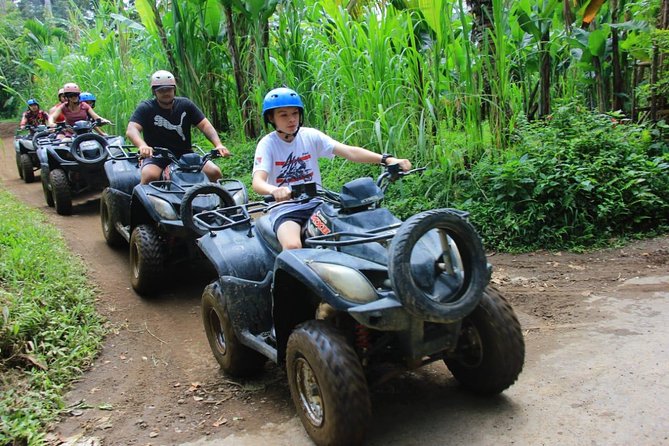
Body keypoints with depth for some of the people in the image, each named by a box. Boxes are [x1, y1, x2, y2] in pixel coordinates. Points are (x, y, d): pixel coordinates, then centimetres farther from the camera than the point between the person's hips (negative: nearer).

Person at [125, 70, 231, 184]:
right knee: (150, 175, -34)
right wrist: (142, 146, -41)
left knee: (214, 172, -17)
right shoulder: (145, 108, -2)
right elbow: (131, 130, -17)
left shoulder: (185, 105, 6)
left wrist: (218, 145, -21)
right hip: (156, 157, -2)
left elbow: (204, 125, -2)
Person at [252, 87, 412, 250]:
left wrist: (386, 159, -28)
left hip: (316, 204, 3)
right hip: (285, 210, -3)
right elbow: (257, 182, -22)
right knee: (292, 246, -32)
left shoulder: (310, 136, 0)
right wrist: (274, 190, -48)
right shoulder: (267, 144, -6)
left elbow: (349, 151, -12)